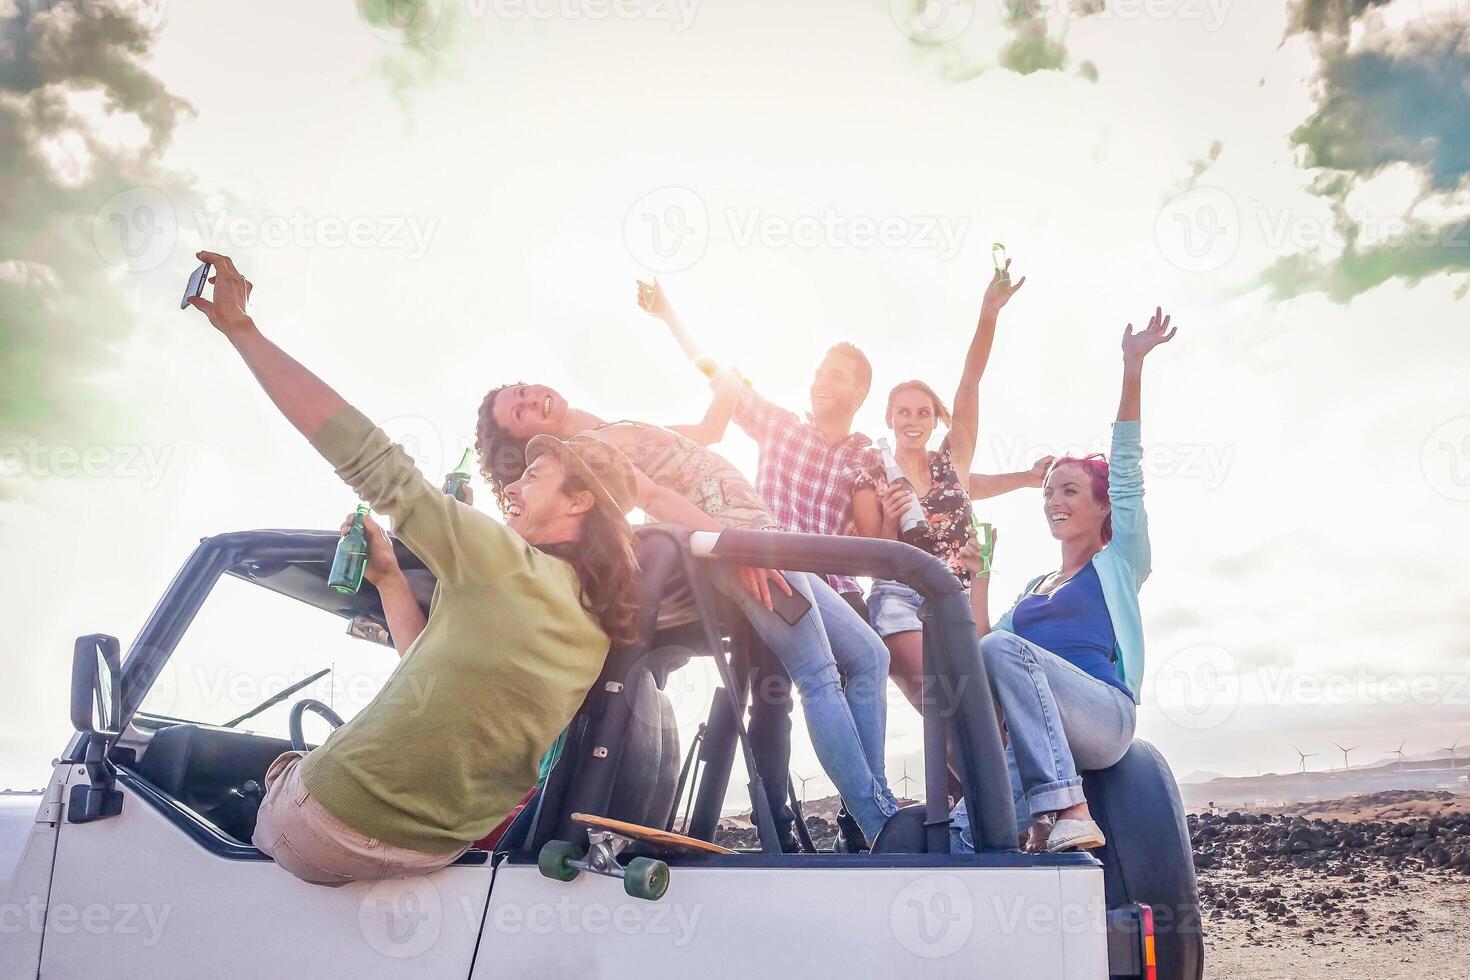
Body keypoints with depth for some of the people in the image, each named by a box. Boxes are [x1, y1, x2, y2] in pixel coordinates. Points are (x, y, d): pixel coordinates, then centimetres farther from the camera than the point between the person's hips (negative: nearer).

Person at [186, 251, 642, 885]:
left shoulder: (504, 561, -18)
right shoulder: (596, 640, 3)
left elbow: (364, 456, -18)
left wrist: (240, 328, -13)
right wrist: (388, 578, 15)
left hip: (327, 834, -7)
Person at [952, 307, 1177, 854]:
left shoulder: (1118, 563, 17)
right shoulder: (1033, 588, 31)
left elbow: (1126, 465, 5)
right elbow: (981, 648, 20)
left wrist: (1132, 367, -3)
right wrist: (979, 579, 13)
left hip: (1104, 716, -4)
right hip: (1036, 736, 5)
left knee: (1005, 647, -34)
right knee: (964, 835, -23)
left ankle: (1066, 811, -36)